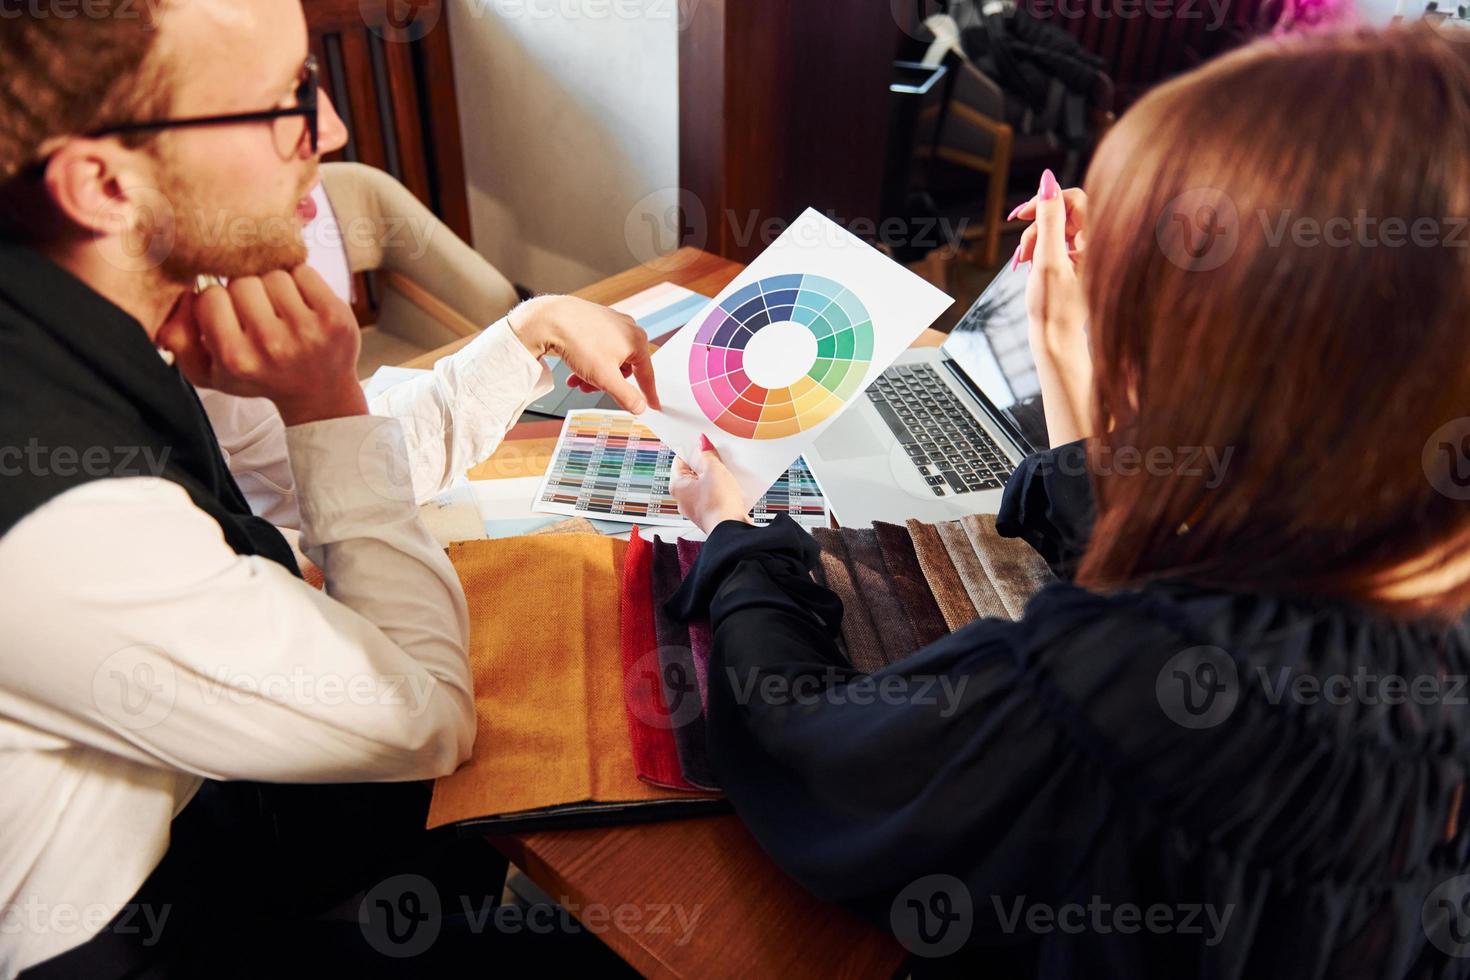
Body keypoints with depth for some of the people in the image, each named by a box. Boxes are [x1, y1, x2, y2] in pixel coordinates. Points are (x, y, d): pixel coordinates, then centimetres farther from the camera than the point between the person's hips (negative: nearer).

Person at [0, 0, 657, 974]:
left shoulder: (97, 324, -11)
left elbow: (341, 468, 4)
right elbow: (425, 719, -24)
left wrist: (536, 330, 5)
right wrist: (328, 402, -23)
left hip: (182, 792, 7)